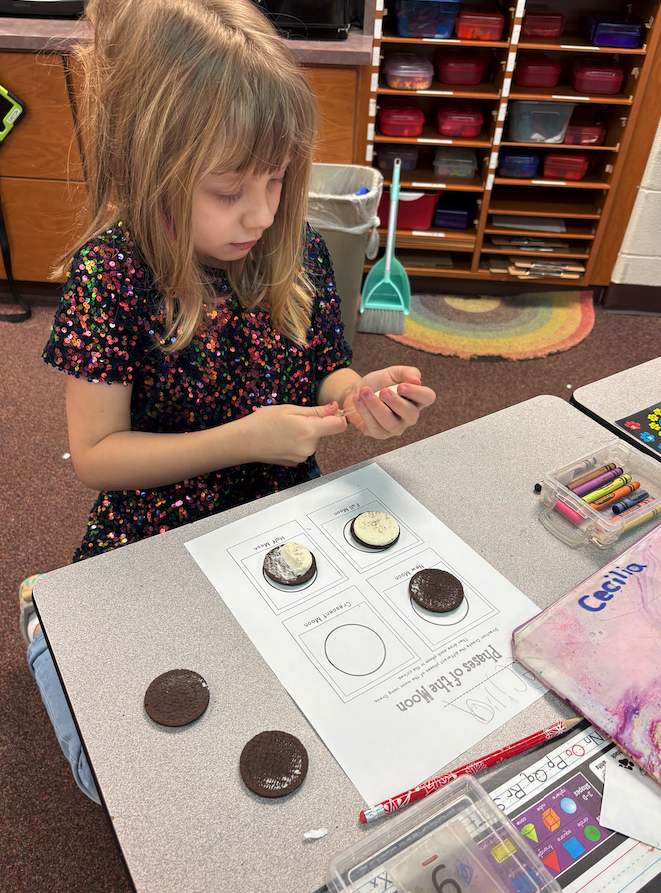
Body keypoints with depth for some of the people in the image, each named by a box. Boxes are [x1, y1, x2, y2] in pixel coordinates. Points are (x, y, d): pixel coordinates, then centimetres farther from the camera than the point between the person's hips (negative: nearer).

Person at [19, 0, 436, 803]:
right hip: (154, 545, -4)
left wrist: (361, 393, -19)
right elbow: (95, 456, -17)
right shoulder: (110, 273, -20)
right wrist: (244, 440, -27)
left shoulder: (297, 253, -8)